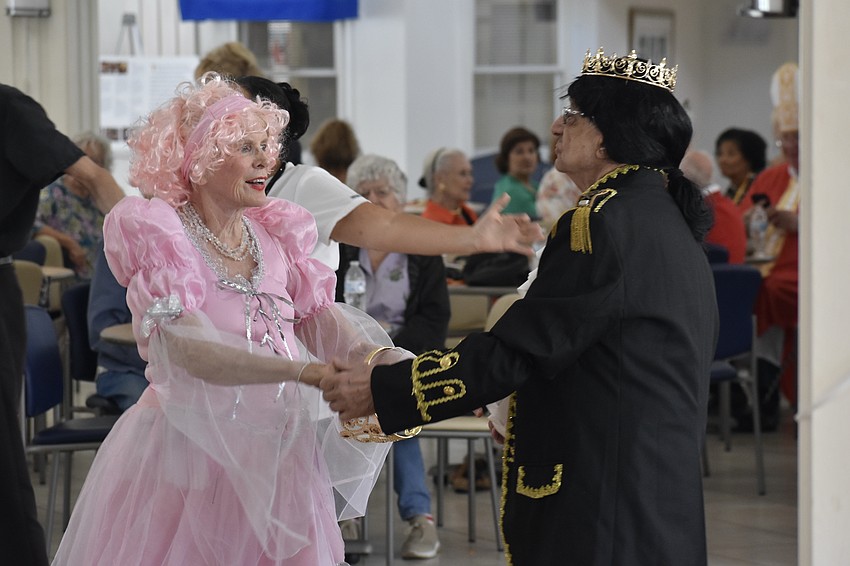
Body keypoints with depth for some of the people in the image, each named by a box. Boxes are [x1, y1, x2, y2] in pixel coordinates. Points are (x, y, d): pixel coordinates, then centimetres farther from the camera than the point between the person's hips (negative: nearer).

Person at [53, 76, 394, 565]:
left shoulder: (273, 232, 6)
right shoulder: (160, 236, -11)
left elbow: (324, 319, 0)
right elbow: (188, 351, -26)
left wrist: (375, 361, -24)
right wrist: (307, 371, -37)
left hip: (277, 459, 5)